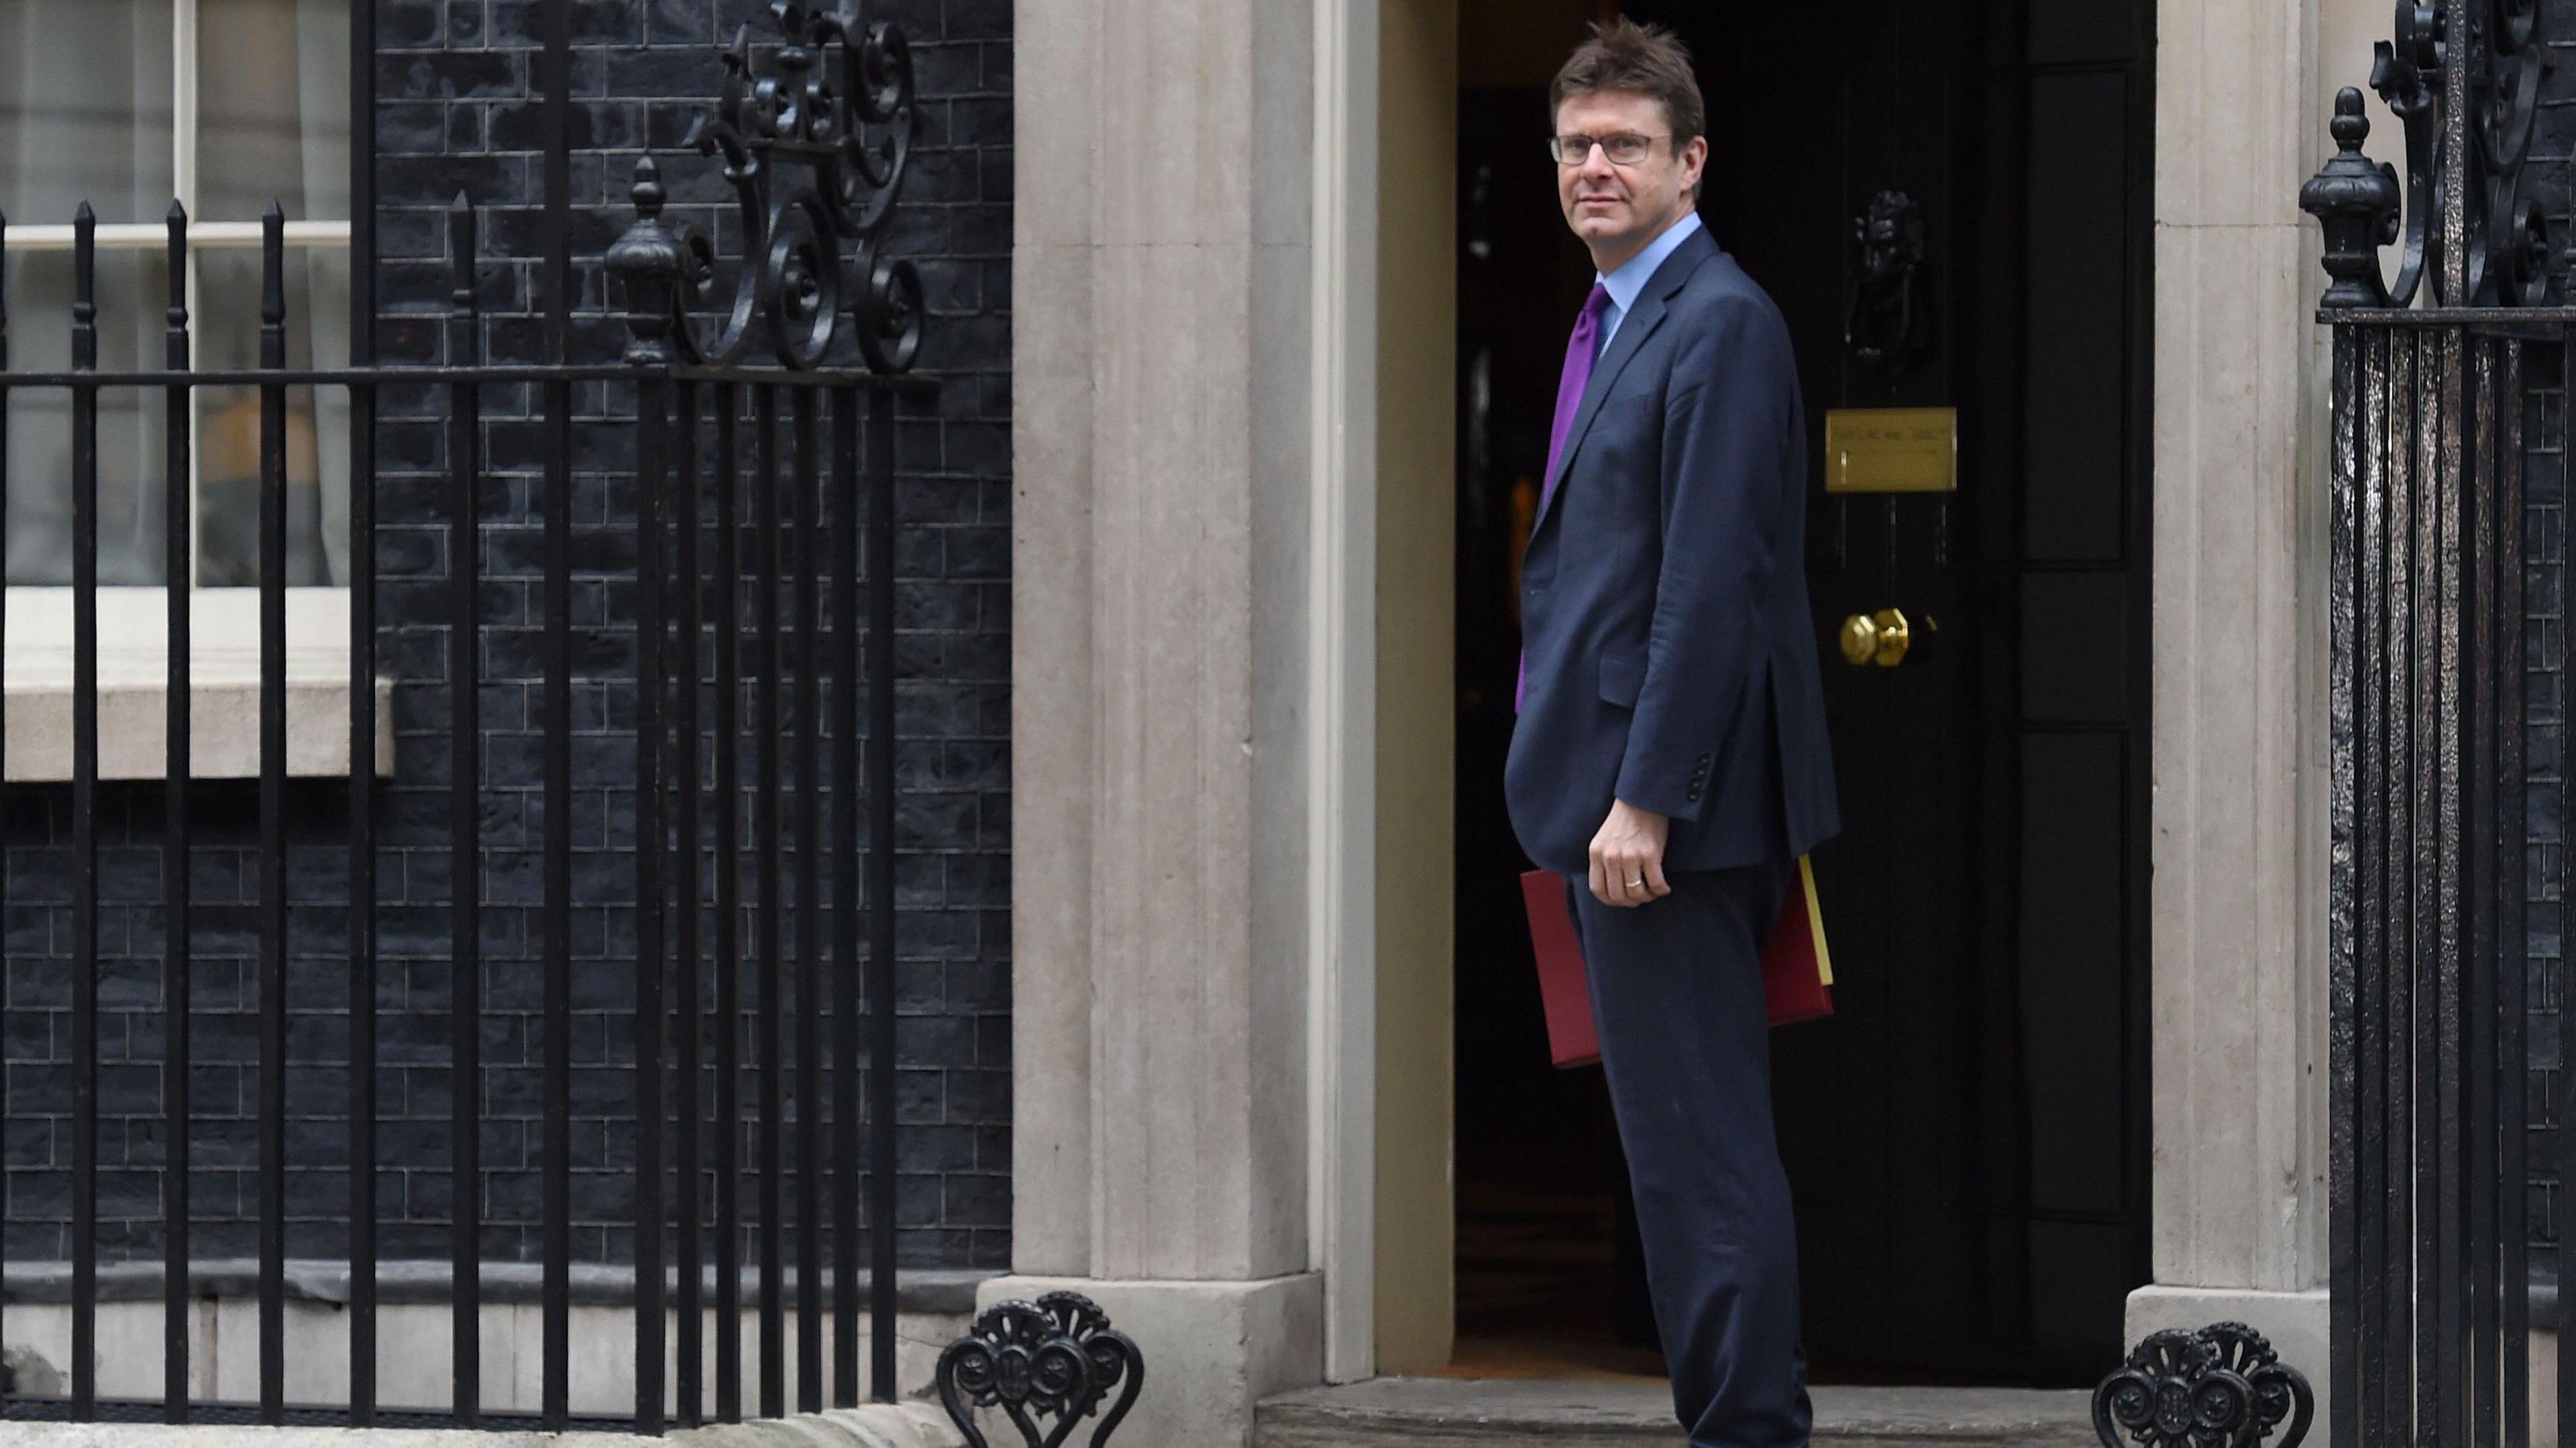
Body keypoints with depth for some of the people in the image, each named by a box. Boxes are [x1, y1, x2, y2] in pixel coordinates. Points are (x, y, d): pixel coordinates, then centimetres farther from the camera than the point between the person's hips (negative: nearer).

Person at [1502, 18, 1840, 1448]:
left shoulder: (1720, 325, -13)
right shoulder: (1614, 321, 18)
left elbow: (1710, 580, -19)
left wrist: (1644, 800, -22)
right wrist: (1595, 792, 18)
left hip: (1674, 806, -10)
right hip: (1616, 792, 10)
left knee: (1701, 1148, -9)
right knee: (1683, 1140, 12)